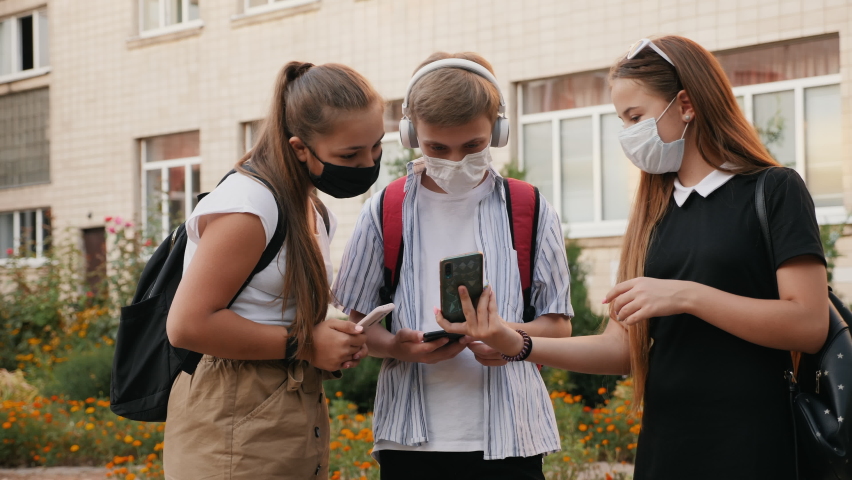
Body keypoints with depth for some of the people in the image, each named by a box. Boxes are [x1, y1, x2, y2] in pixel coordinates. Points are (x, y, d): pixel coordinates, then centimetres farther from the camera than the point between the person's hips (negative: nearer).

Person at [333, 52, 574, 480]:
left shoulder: (532, 213, 5)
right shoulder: (385, 213, 4)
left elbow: (559, 324, 7)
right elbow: (358, 323, 7)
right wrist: (398, 346, -14)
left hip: (508, 434, 0)